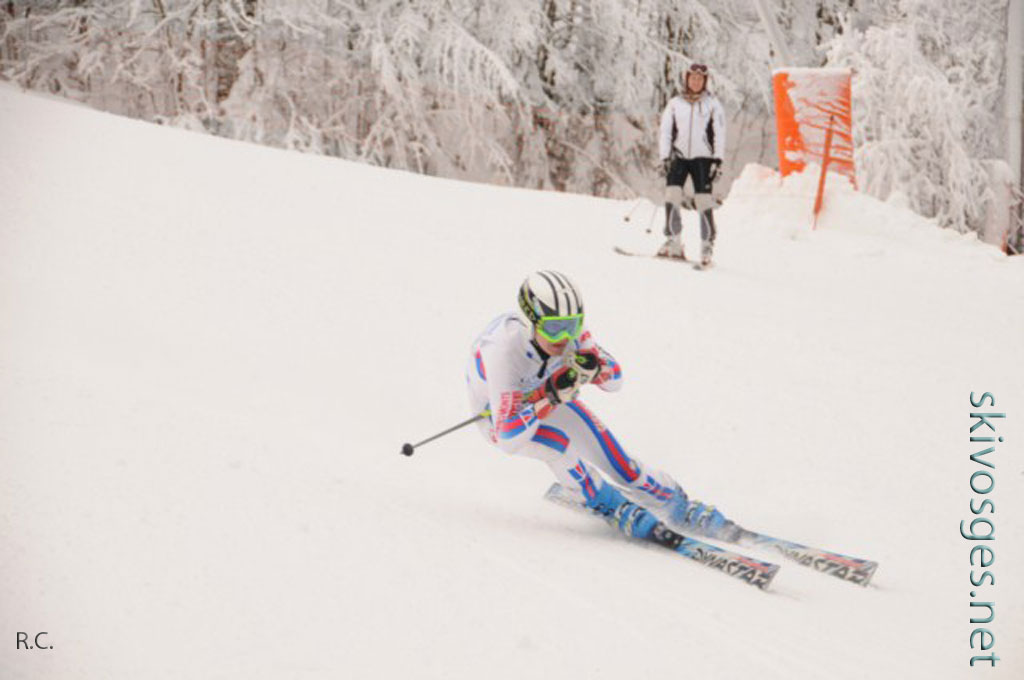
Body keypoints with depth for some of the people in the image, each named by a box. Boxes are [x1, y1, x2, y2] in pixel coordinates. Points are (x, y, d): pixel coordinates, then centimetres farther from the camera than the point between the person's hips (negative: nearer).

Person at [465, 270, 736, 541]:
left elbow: (614, 380, -13)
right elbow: (507, 440, -40)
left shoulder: (568, 329, -26)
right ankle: (609, 503, -9)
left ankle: (678, 506, 7)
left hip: (543, 394, 4)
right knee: (556, 441, -32)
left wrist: (594, 368, -35)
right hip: (498, 417, -4)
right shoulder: (502, 351, -41)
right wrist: (550, 397, -49)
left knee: (614, 460, -10)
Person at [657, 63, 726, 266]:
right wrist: (664, 157, -3)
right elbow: (665, 131, 9)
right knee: (671, 195, -14)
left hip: (702, 158, -2)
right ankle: (674, 242, -10)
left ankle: (707, 247, -5)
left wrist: (718, 160, -5)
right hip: (679, 156, 2)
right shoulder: (675, 104, 11)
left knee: (703, 201, -10)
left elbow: (719, 134, 3)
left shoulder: (712, 104, 6)